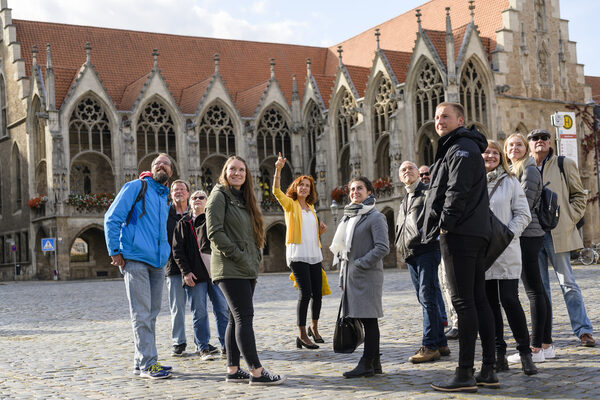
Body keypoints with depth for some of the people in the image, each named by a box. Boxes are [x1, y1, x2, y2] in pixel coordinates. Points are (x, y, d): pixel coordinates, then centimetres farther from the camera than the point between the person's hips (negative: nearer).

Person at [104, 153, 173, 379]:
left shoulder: (166, 198, 21)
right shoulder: (136, 187, 0)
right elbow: (112, 218, -5)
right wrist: (114, 252, -10)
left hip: (157, 263, 7)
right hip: (135, 259, -7)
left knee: (151, 314, 9)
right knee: (141, 314, -8)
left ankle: (141, 362, 18)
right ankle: (148, 363, -7)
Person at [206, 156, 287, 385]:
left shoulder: (243, 199, 20)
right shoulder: (220, 195, -5)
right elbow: (214, 232, -15)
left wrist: (256, 260, 11)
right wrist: (237, 255, -15)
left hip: (247, 270, 9)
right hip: (230, 269, -9)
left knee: (237, 319, 8)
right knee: (244, 317, -12)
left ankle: (232, 371, 12)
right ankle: (256, 372, -13)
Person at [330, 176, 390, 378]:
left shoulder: (375, 217, -5)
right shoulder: (349, 217, 19)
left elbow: (383, 247, -14)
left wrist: (360, 263, -16)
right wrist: (342, 276, 17)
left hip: (368, 276, -8)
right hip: (351, 276, 8)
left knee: (368, 318, -5)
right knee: (366, 319, 10)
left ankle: (367, 364, -3)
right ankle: (374, 363, 15)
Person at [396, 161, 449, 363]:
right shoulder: (404, 201, 25)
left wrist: (421, 235, -18)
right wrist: (401, 244, 13)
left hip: (427, 250, -8)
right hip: (410, 254, 8)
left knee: (427, 297, -12)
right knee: (425, 299, 8)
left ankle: (429, 346, -12)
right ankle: (440, 343, 13)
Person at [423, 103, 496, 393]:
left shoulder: (461, 148, -7)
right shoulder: (458, 149, 25)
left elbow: (458, 191, -18)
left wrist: (445, 224, -15)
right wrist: (445, 228, 17)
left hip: (459, 234, -10)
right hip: (476, 233, 10)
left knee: (463, 302, -10)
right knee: (478, 300, 9)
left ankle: (465, 375, -9)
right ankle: (488, 371, 13)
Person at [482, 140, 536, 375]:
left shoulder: (510, 182, 6)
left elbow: (523, 214, 3)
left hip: (506, 251, -2)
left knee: (509, 300, -8)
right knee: (489, 302, 5)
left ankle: (525, 351, 1)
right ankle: (498, 351, 14)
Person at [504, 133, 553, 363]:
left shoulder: (529, 171, -7)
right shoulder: (513, 172, 22)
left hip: (527, 235, -10)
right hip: (526, 236, 10)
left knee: (534, 291, -9)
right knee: (538, 290, 9)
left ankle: (536, 348, -9)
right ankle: (546, 344, 13)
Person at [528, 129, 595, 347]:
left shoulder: (565, 164, 6)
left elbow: (579, 195, 7)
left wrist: (569, 220, -5)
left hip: (557, 232, -3)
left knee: (568, 283, -3)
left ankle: (583, 330, 3)